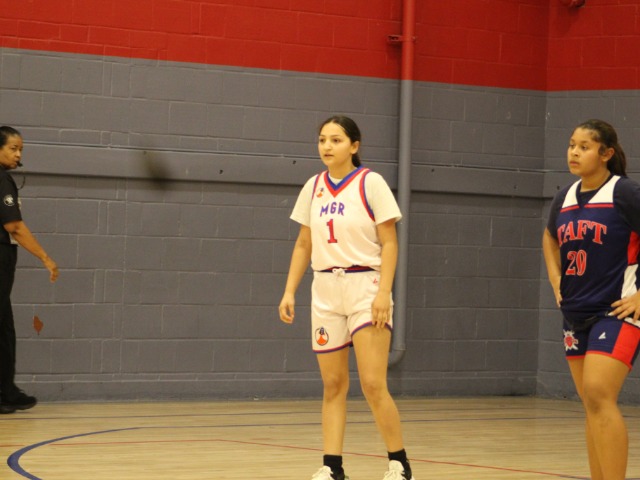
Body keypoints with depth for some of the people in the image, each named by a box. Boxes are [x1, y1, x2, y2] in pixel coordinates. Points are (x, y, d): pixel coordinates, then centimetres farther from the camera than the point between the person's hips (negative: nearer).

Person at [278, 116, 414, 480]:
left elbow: (389, 243, -7)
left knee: (373, 384, -9)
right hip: (325, 290, 5)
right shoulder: (313, 188, 8)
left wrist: (384, 293, -16)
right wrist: (290, 292, 7)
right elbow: (304, 245, 15)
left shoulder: (371, 183, -6)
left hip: (365, 288, -5)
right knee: (333, 385, 5)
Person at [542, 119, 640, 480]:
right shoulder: (565, 198, 9)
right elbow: (550, 238, 30)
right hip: (576, 313, 7)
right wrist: (556, 280, 17)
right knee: (593, 404, 11)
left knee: (598, 396, -19)